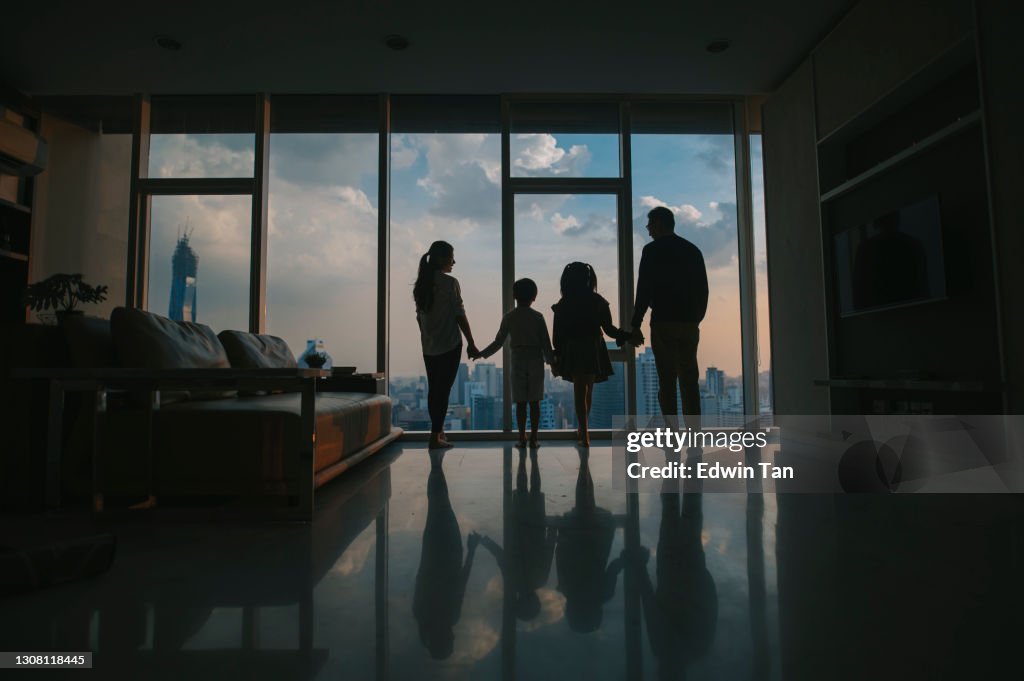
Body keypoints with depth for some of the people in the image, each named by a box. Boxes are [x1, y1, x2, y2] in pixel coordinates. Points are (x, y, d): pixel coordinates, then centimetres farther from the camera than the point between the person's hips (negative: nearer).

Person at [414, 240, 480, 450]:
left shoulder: (421, 284, 8)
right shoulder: (450, 282, -11)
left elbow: (419, 317, 12)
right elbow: (460, 315, -11)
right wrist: (471, 344, -5)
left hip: (428, 347, 7)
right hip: (449, 345, -7)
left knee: (433, 389, 15)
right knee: (443, 389, -2)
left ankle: (438, 431, 28)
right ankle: (435, 437, 1)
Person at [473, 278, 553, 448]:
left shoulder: (508, 317, -2)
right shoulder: (538, 317, -3)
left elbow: (498, 343, -1)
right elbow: (546, 343, -3)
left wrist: (480, 354, 11)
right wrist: (551, 362, 9)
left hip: (518, 361, 1)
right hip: (536, 361, 0)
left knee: (520, 402, 5)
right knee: (534, 401, 4)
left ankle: (522, 438, 6)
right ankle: (533, 438, 5)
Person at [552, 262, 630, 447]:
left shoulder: (562, 305, -3)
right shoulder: (598, 302, -2)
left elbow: (558, 334, -2)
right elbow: (609, 328, -3)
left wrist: (557, 355, 7)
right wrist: (626, 336, 12)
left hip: (573, 352, -2)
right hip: (594, 351, 2)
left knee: (580, 390, 3)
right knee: (588, 389, 16)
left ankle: (584, 434, -3)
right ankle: (583, 430, 29)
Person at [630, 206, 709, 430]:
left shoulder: (652, 250, -2)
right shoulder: (693, 250, 14)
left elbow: (644, 290, -9)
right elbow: (703, 290, 13)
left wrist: (635, 325, -6)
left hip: (664, 324, -5)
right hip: (690, 324, 5)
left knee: (667, 382, -3)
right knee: (689, 381, 7)